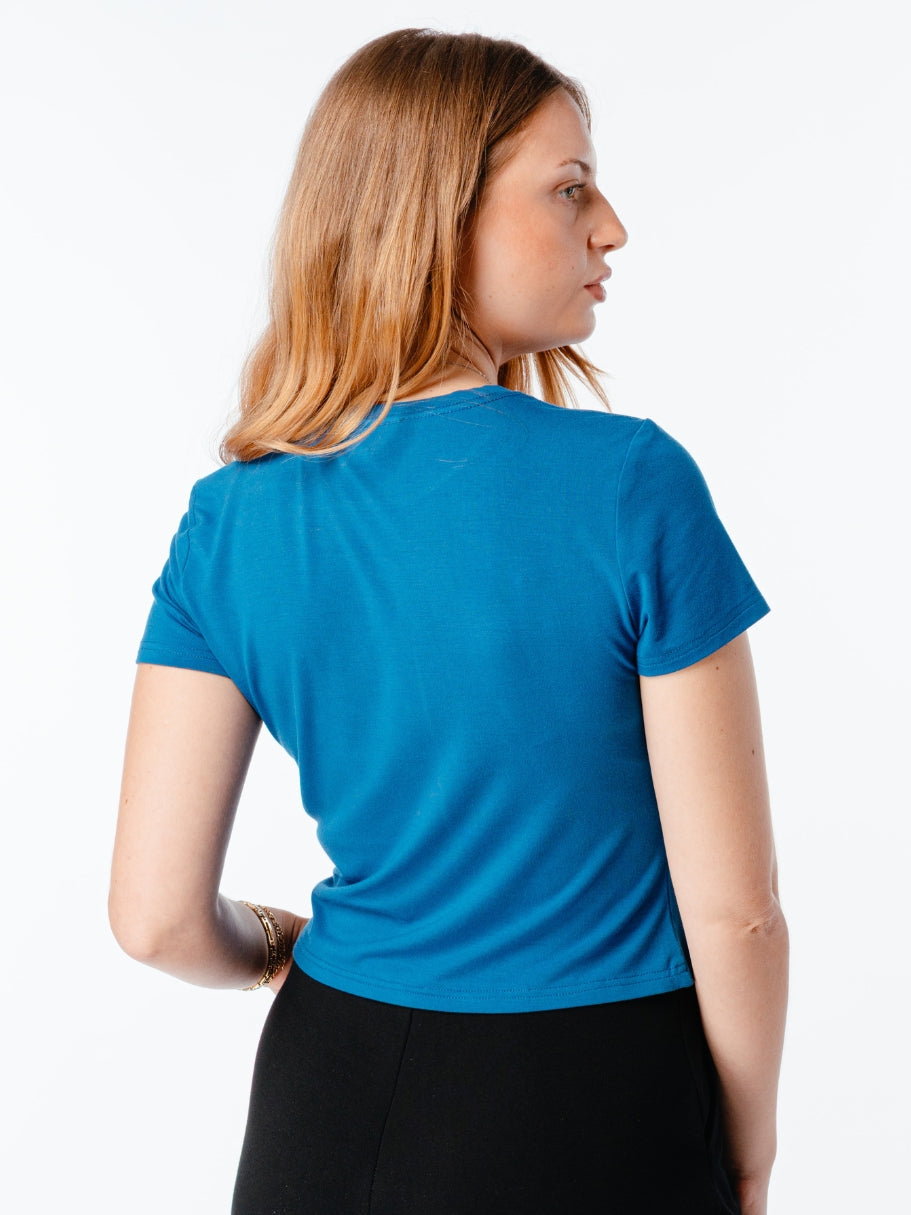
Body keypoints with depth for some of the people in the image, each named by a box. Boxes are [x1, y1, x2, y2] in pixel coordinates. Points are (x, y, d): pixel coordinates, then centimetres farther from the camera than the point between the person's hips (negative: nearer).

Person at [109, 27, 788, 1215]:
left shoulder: (232, 520, -8)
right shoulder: (634, 485, -18)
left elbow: (157, 917, -8)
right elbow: (734, 910, -15)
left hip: (333, 1113, 3)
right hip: (604, 1112, -2)